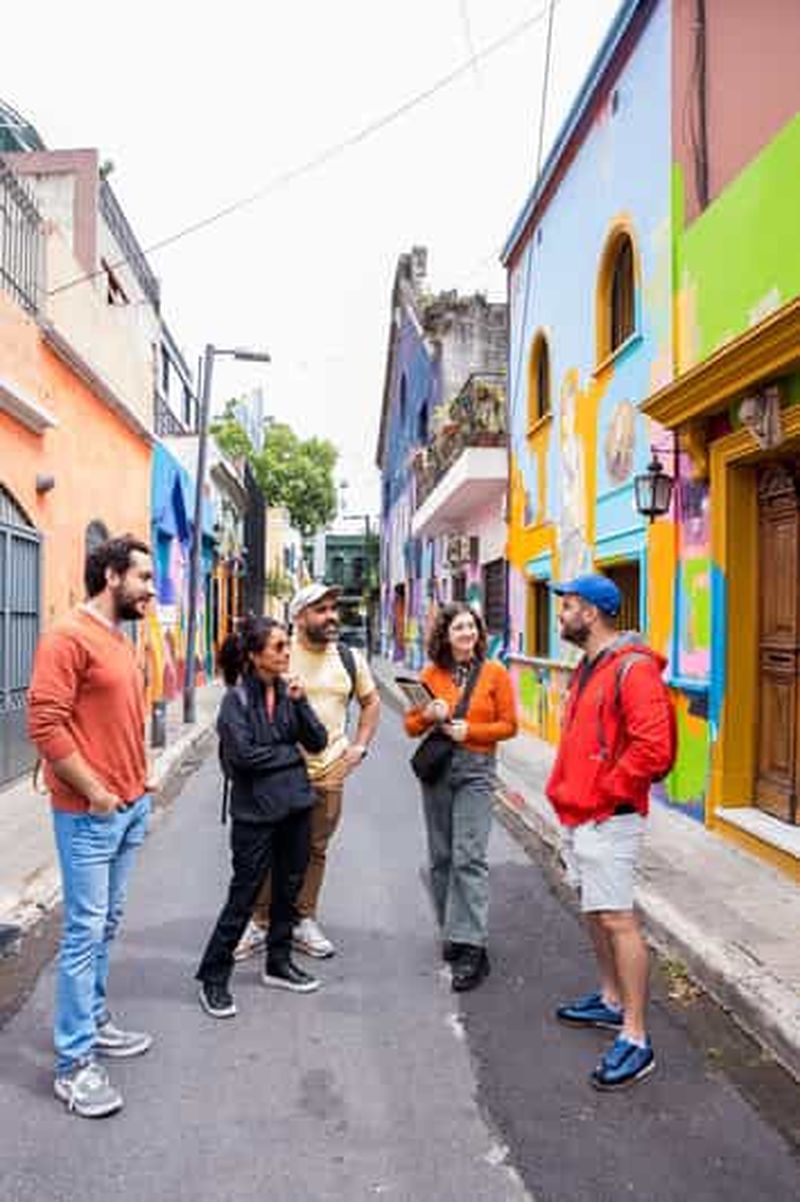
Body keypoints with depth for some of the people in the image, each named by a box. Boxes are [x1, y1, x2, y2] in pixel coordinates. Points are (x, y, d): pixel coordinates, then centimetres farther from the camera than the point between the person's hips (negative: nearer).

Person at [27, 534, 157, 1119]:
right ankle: (74, 1064, 9)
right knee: (85, 930, -2)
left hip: (131, 807, 8)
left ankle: (94, 1020, 32)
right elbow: (45, 724, -20)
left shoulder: (122, 642, 14)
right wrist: (96, 792, -17)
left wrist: (140, 787, 14)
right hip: (89, 813, -8)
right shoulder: (69, 638, -14)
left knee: (107, 924, 17)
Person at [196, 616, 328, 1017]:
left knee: (289, 889, 15)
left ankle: (279, 963, 32)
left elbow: (318, 741, 1)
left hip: (296, 804, 6)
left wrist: (299, 702, -13)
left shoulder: (288, 690, 4)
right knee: (244, 895, 1)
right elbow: (242, 754, -19)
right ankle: (213, 978, 16)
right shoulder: (237, 698, -11)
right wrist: (291, 753, -8)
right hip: (255, 811, -6)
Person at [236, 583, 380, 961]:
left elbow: (370, 701, 17)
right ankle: (259, 921, 21)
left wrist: (359, 746, 8)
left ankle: (304, 921, 26)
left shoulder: (350, 658, 6)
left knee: (315, 851, 12)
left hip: (328, 773, 3)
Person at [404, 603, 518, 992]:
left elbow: (509, 725, -1)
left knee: (469, 857, -11)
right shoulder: (430, 674, 5)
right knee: (441, 857, 12)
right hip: (435, 769, 4)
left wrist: (469, 730, -14)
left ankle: (471, 948, -8)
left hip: (475, 770, -3)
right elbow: (410, 726, 9)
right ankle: (451, 932, 27)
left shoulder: (494, 673, -1)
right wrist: (428, 715, -12)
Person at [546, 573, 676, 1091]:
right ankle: (612, 1000, 35)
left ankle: (636, 1039, 3)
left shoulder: (632, 668, -17)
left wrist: (608, 792, -17)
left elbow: (653, 748, -25)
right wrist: (570, 789, 14)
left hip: (609, 818, -10)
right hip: (578, 815, 10)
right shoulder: (588, 668, 14)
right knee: (595, 911, 19)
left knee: (618, 919, -6)